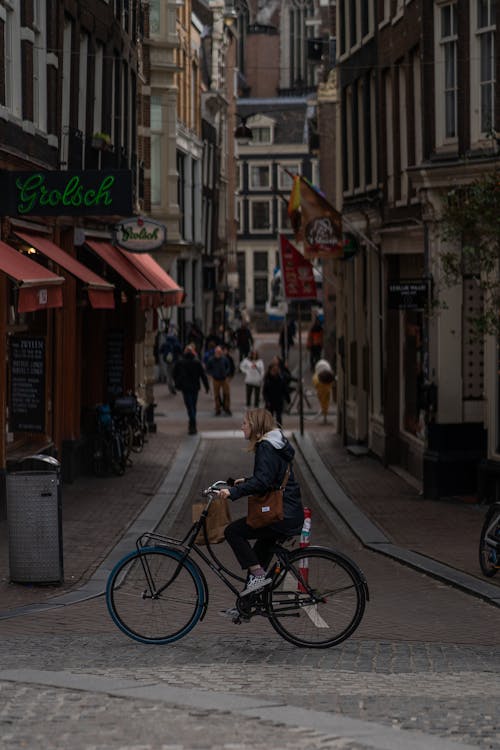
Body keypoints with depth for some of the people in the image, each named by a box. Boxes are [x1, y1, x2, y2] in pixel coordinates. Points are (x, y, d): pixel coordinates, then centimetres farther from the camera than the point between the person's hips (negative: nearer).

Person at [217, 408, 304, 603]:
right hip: (291, 514, 11)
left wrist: (233, 491, -28)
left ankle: (258, 575, -10)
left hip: (282, 516, -11)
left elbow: (262, 482, -26)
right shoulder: (276, 444, 16)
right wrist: (246, 482, 27)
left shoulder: (266, 448, -15)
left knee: (233, 532, -8)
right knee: (261, 551, 17)